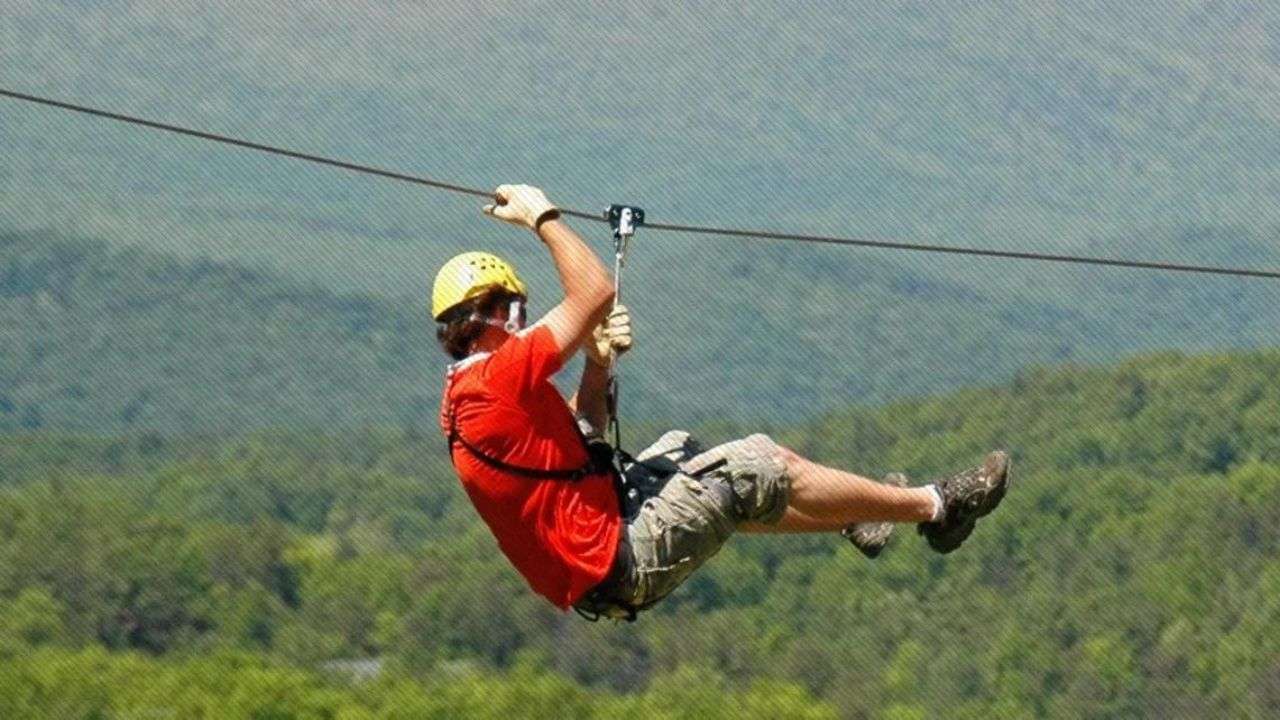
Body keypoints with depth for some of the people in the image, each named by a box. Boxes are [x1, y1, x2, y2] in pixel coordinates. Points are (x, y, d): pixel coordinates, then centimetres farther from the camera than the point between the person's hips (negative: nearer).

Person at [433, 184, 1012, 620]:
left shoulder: (462, 396, 11)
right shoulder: (496, 378, -20)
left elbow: (581, 437, 22)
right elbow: (596, 293, -21)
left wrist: (596, 366, 8)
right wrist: (542, 217, -10)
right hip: (621, 563, -10)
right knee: (757, 468, -4)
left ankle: (851, 517, 43)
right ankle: (936, 507, 9)